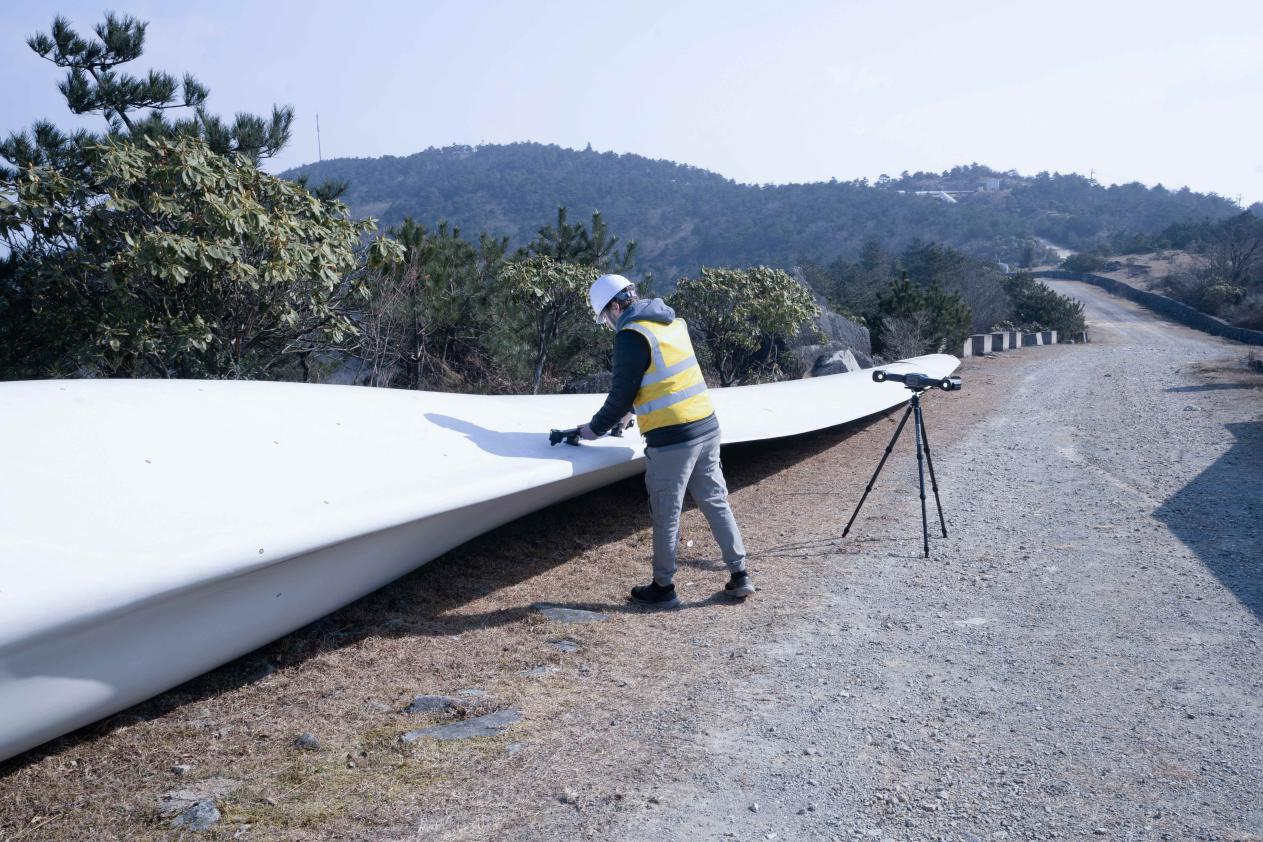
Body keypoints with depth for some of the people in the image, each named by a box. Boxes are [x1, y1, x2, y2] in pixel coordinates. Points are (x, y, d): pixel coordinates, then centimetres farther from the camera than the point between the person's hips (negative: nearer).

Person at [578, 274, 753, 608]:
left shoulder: (632, 336, -11)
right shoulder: (672, 322, 14)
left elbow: (622, 392, -9)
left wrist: (595, 428, 5)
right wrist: (630, 410, 32)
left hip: (671, 438, -8)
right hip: (706, 425, 8)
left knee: (666, 515, 6)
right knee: (715, 502, 15)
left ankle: (663, 587, 19)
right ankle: (740, 575, 21)